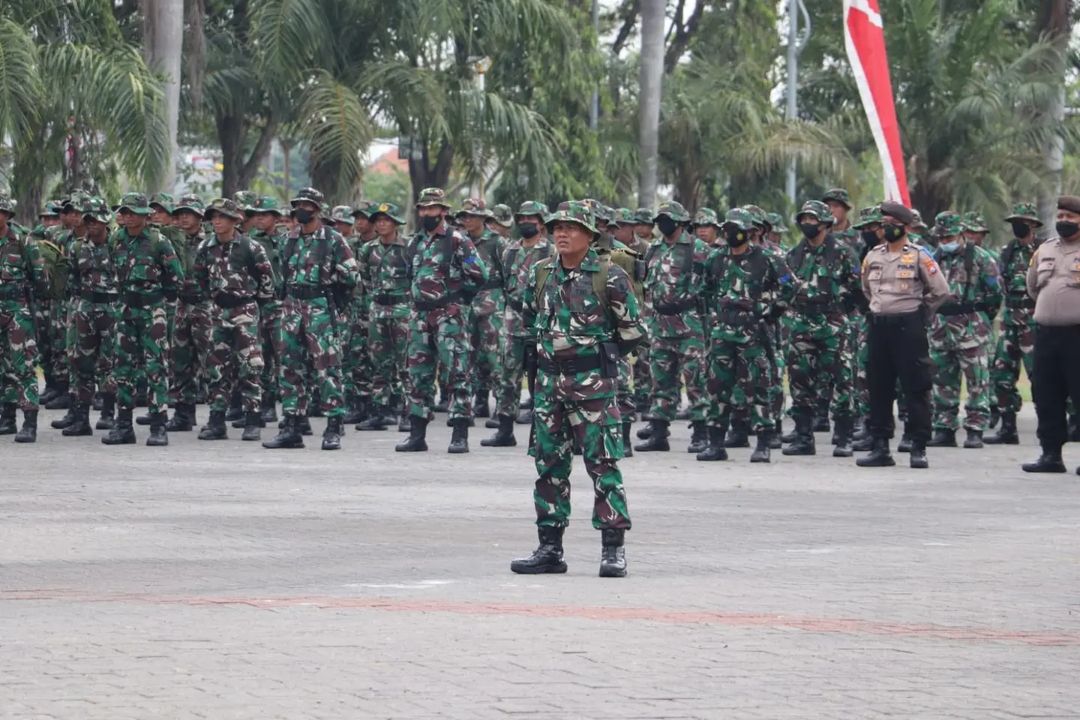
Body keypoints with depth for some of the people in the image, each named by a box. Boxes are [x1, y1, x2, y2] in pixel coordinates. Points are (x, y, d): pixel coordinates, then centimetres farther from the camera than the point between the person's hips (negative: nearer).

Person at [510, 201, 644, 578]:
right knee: (549, 464, 8)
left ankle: (613, 549, -3)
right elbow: (528, 320, 23)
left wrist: (601, 358, 6)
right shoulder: (541, 274, 7)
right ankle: (549, 548, 14)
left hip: (592, 385, -5)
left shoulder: (609, 277, -7)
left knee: (602, 462, -6)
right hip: (549, 381, 5)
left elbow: (632, 331, 1)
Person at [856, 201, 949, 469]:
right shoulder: (872, 257, 11)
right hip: (878, 326, 5)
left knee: (916, 388, -3)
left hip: (909, 327, -5)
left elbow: (941, 291, -2)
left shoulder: (919, 256, -4)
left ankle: (919, 449, -1)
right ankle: (880, 447, 12)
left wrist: (919, 312, 5)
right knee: (879, 388, 7)